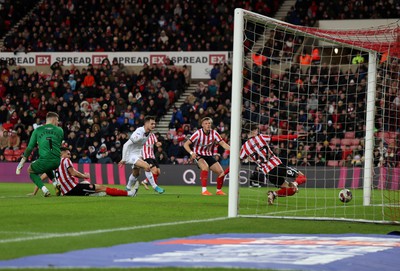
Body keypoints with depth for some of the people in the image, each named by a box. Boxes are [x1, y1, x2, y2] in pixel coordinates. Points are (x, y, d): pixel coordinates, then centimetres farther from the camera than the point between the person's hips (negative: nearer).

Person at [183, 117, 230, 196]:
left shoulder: (214, 133, -7)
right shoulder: (198, 133, -18)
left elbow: (222, 143, -8)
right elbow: (186, 144, -16)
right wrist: (191, 153, -32)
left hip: (209, 156, 5)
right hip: (198, 155, -5)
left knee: (221, 172, -6)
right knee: (205, 167, -35)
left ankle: (219, 190, 18)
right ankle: (204, 190, -30)